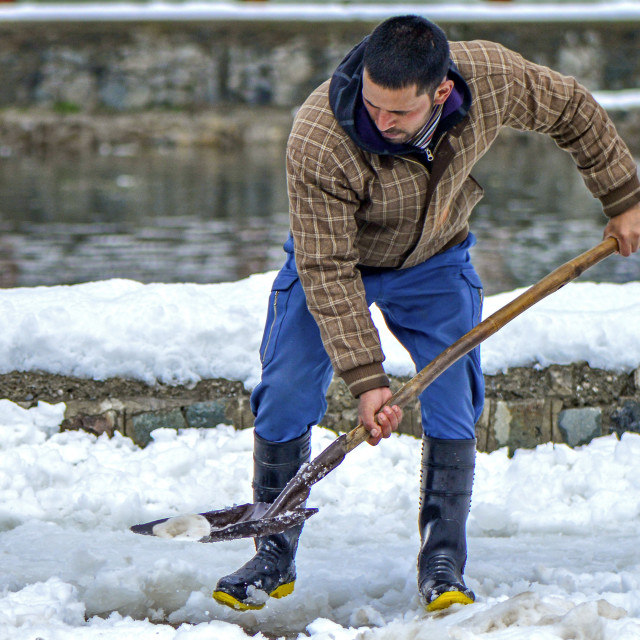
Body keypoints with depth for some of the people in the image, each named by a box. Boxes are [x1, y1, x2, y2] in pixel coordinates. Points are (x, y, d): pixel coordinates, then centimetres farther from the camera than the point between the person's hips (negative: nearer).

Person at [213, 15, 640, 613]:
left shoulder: (492, 75, -32)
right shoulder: (317, 142, -41)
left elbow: (571, 110, -9)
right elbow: (328, 271, -34)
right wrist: (366, 379, -36)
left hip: (435, 262, 2)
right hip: (337, 257, -2)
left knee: (452, 403, -10)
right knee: (284, 400, -10)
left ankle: (443, 565, 1)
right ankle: (273, 559, 7)